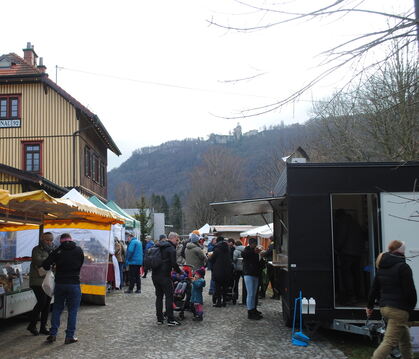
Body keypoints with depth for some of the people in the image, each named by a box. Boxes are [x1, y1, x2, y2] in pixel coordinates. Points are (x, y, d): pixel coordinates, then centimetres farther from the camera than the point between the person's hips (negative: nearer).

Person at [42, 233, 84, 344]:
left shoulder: (57, 251, -2)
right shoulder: (78, 250, -1)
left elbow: (45, 265, -5)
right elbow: (81, 265, 7)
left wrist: (50, 269, 16)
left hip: (60, 283, 2)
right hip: (74, 284, -2)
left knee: (57, 309, 15)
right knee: (72, 310, 5)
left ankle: (52, 334, 15)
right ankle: (70, 336, 6)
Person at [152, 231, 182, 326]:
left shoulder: (158, 246, 16)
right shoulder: (171, 248, -9)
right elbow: (174, 263, -14)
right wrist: (179, 271, 3)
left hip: (155, 275, 8)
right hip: (164, 276, -8)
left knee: (159, 296, 14)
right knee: (169, 297, -2)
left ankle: (159, 318, 17)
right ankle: (170, 320, -3)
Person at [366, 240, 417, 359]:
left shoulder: (382, 268, 11)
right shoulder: (403, 267, -11)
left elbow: (374, 288, 16)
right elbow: (410, 291, -11)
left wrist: (370, 306, 25)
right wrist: (411, 306, 6)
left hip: (384, 308, 8)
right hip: (398, 309, -8)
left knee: (405, 340, 21)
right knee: (389, 342, -11)